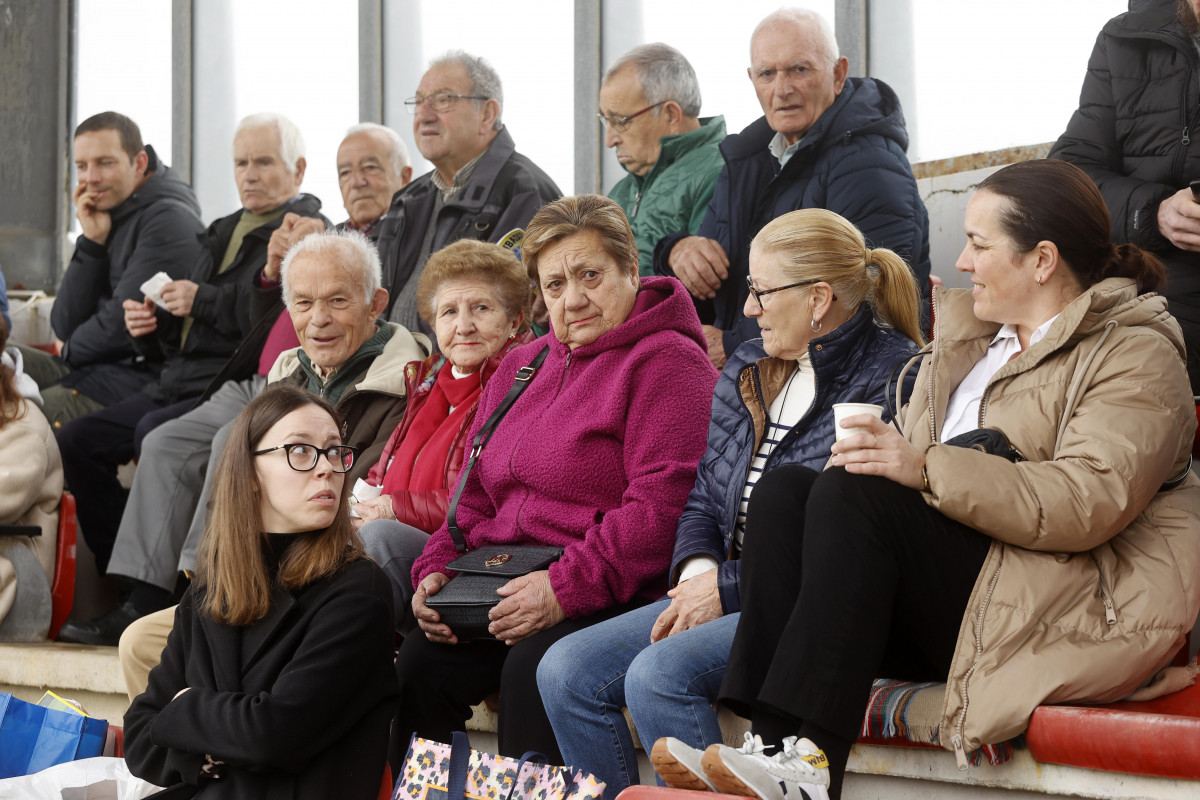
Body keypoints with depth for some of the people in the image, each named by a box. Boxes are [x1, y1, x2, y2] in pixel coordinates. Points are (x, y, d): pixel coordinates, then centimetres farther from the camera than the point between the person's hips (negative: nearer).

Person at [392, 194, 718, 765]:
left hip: (611, 596, -6)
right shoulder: (520, 367, 23)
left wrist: (567, 587, -22)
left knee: (533, 667, -33)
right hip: (500, 589, 6)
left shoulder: (669, 363, -3)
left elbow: (663, 504, -15)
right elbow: (475, 495, 25)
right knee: (419, 663, -20)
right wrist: (438, 568, 5)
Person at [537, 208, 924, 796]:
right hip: (725, 591, 9)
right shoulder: (747, 369, 16)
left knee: (659, 674, -29)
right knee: (565, 671, -6)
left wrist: (728, 587, -14)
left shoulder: (889, 379, -12)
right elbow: (704, 498, 21)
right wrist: (696, 571, -2)